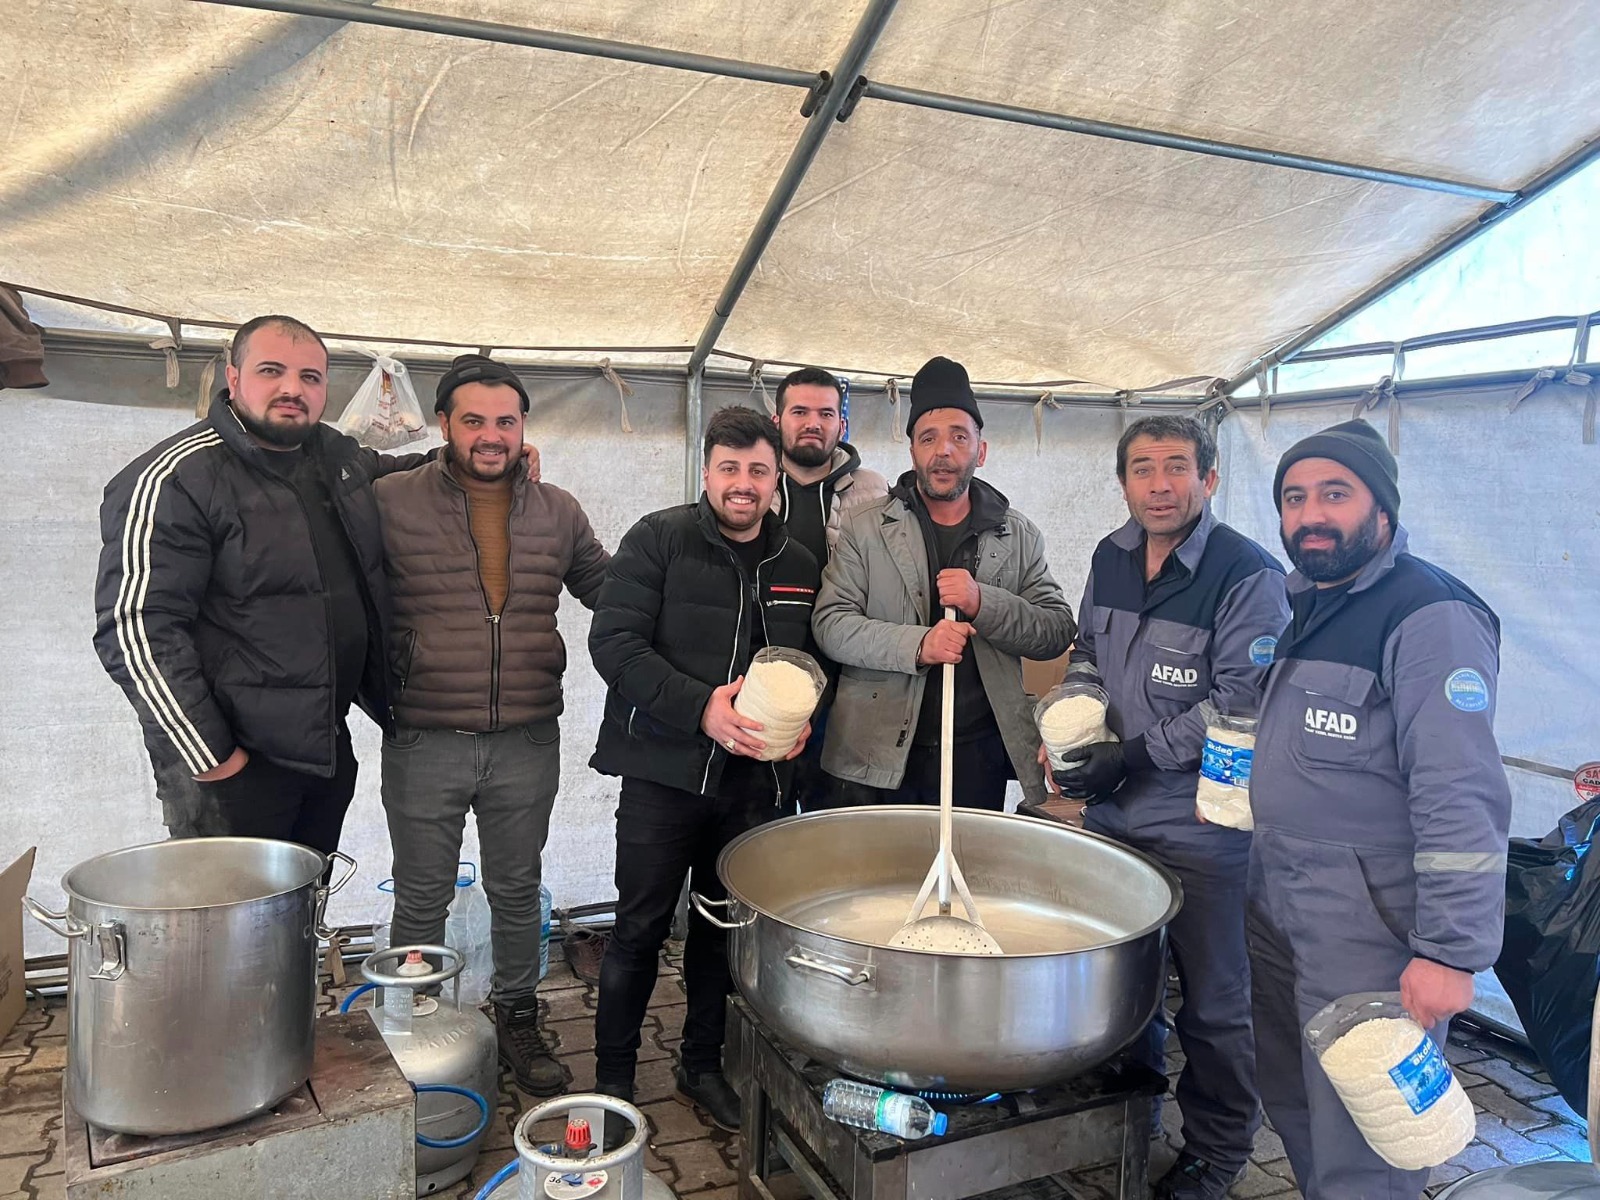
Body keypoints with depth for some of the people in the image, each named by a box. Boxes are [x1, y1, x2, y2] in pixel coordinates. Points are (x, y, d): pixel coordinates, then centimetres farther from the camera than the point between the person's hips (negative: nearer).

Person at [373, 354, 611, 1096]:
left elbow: (609, 590, 15)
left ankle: (517, 1021, 36)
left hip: (526, 744, 3)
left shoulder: (557, 512, 5)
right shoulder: (391, 502, -5)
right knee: (423, 901, 13)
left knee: (517, 892, 17)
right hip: (424, 744, -2)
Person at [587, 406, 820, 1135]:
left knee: (725, 925, 15)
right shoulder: (659, 540, -7)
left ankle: (702, 1067, 33)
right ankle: (613, 1080, 23)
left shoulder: (797, 566, 8)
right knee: (641, 928, 5)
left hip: (754, 780, 4)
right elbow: (613, 641, -15)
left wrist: (800, 715, -4)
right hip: (663, 773, -4)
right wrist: (701, 707, -24)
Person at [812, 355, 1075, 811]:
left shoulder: (1018, 537, 7)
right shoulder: (864, 529, 2)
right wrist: (916, 645, -20)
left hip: (979, 756, 2)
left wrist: (983, 603, -15)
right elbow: (830, 624, -5)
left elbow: (1058, 631, 3)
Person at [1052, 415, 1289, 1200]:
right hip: (1110, 812, 6)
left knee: (1212, 1001, 8)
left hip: (1202, 824, -6)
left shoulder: (1248, 575, -16)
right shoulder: (1111, 559, 4)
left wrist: (1139, 754, -19)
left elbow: (1242, 702, -19)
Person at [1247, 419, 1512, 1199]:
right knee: (1293, 1107, 20)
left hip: (1369, 929, -8)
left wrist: (1451, 953, -23)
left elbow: (1462, 802, -22)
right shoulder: (1310, 604, 13)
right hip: (1277, 912, 8)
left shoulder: (1429, 616, -16)